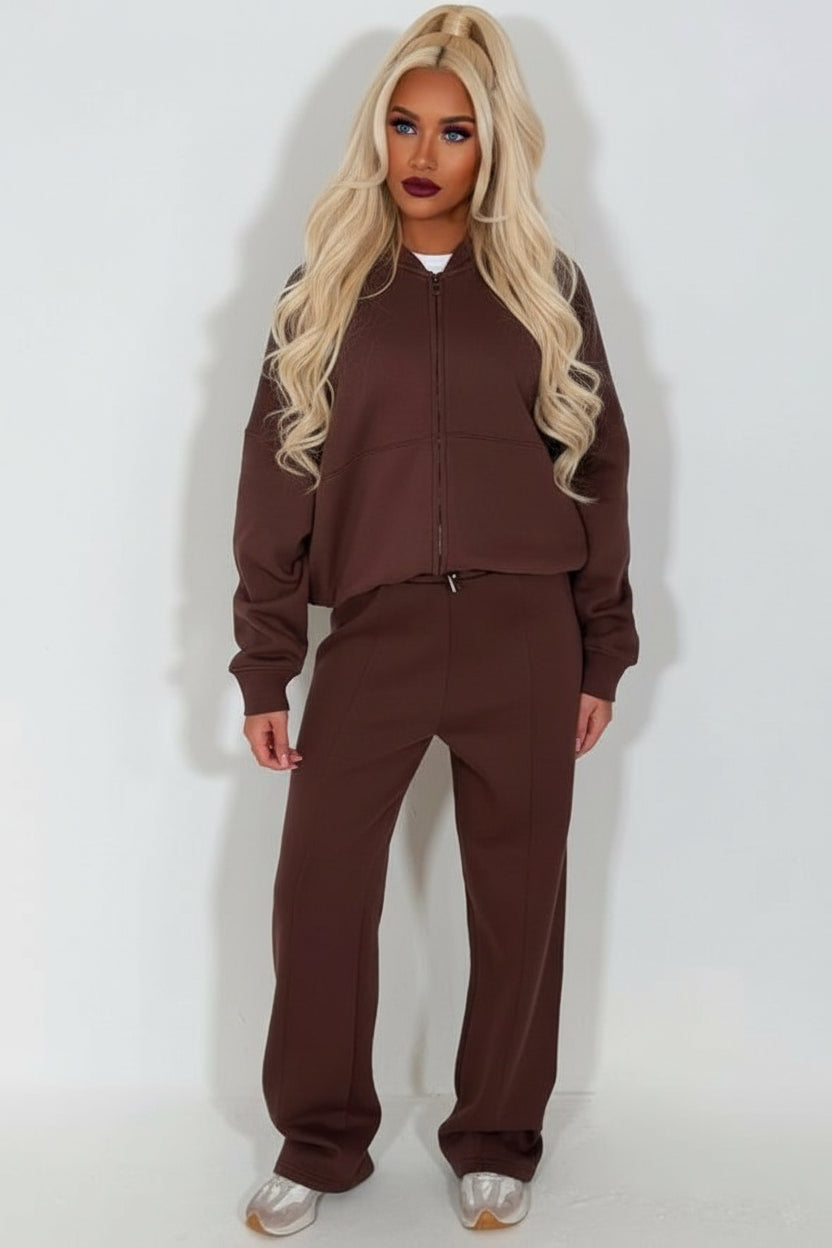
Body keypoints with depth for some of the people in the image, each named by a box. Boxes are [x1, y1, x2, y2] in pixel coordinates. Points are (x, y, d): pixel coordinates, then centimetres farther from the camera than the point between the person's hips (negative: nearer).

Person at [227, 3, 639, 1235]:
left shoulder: (546, 285, 7)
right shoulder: (324, 290, 7)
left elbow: (598, 471, 7)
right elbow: (276, 480, 5)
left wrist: (602, 657, 4)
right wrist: (264, 669, 0)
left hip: (526, 635, 0)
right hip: (373, 633, 1)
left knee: (518, 897, 7)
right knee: (319, 890, 1)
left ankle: (497, 1143, 25)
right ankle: (321, 1143, 20)